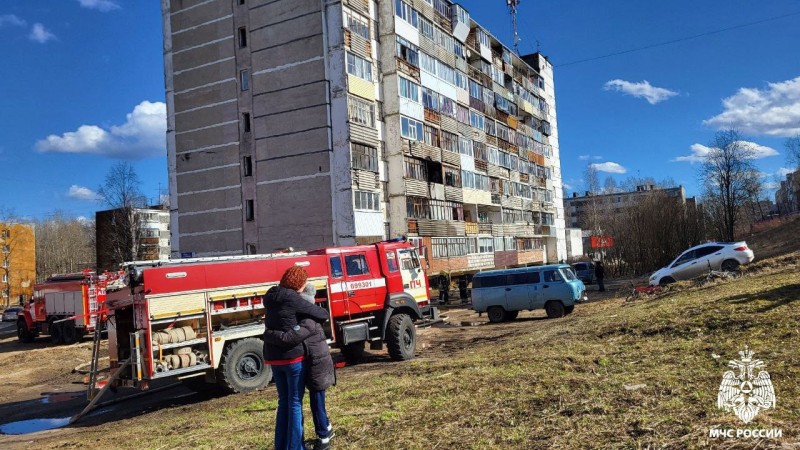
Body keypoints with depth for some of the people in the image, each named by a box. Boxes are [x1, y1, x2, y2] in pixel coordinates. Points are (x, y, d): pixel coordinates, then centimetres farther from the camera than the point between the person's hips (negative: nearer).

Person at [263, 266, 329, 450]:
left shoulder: (271, 298, 8)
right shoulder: (293, 299, -15)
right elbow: (322, 315, -10)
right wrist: (323, 313, 12)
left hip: (274, 357, 8)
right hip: (293, 356, -7)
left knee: (283, 402, 17)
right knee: (295, 404, 3)